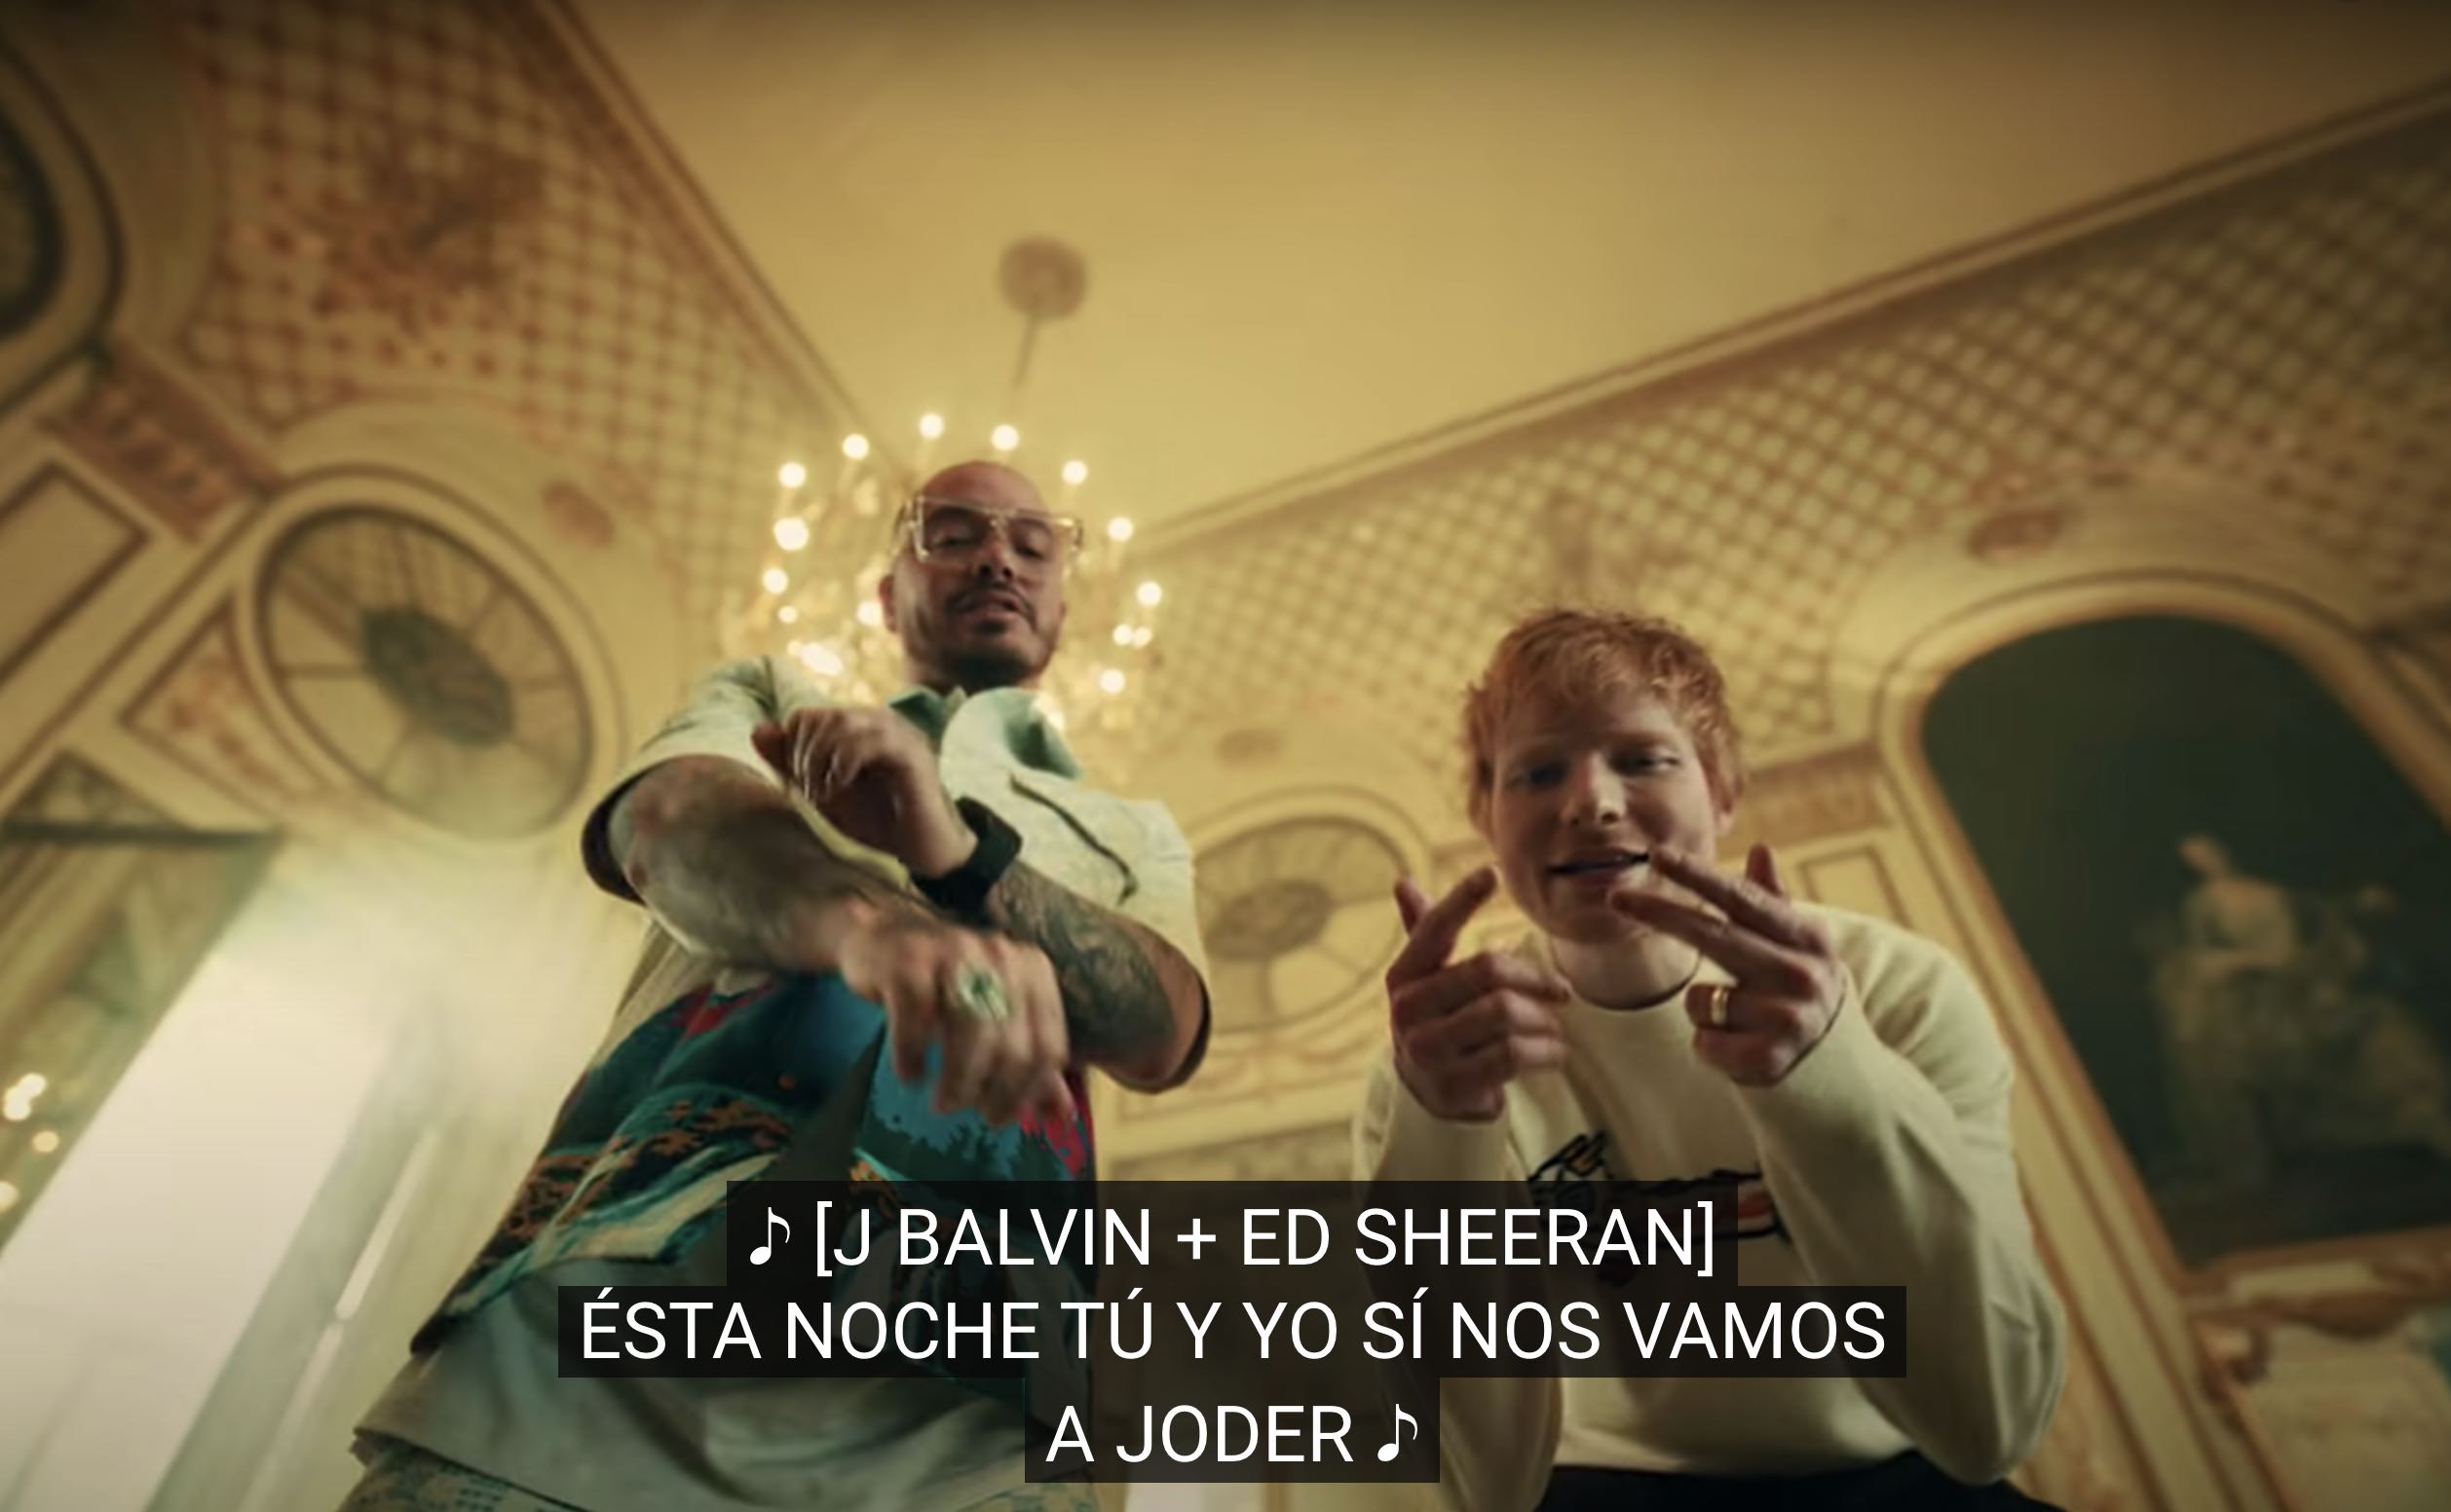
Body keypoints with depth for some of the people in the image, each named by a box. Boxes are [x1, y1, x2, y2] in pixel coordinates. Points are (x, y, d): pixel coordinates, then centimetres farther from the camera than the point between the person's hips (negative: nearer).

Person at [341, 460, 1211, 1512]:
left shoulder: (1132, 835, 21)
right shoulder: (769, 699, 20)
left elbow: (1160, 1033, 2)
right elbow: (669, 821, -2)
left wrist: (959, 849, -14)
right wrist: (872, 921, -24)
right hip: (626, 1256, 0)